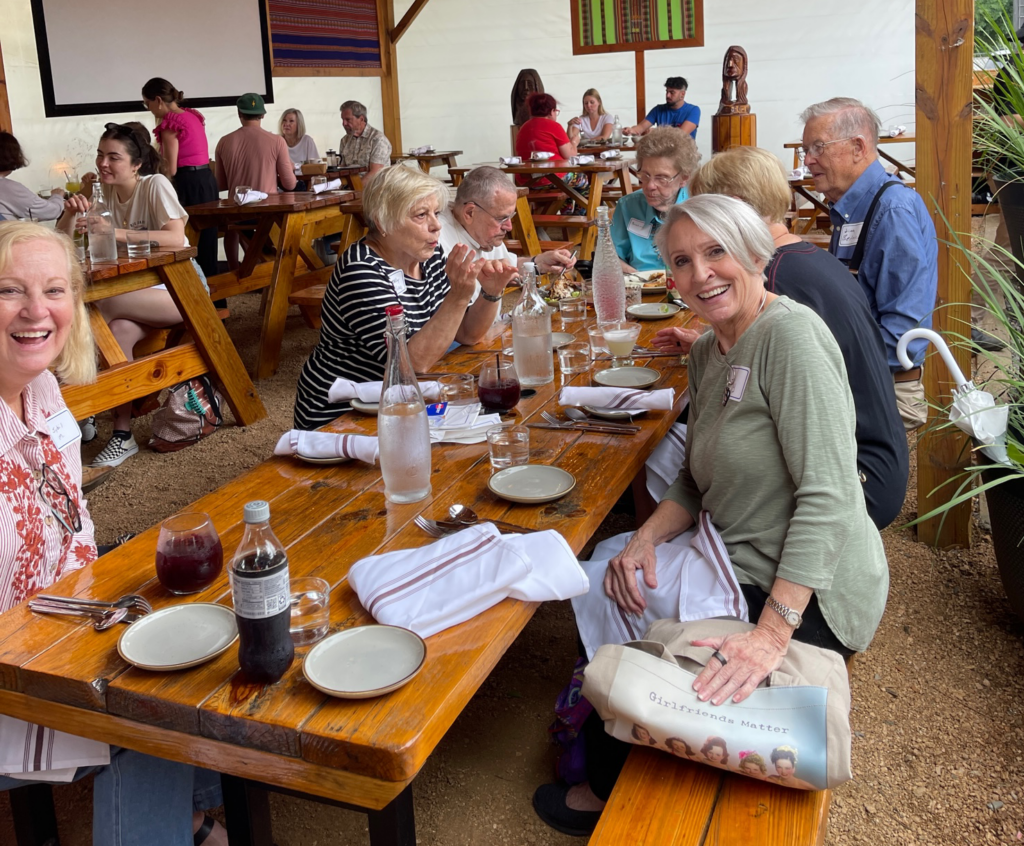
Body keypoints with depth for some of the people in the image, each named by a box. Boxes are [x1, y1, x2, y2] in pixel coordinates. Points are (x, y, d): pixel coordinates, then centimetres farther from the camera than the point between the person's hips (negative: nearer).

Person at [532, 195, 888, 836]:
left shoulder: (791, 333, -20)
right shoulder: (708, 351, 8)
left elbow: (830, 496, -27)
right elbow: (698, 482, 12)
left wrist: (772, 633, -33)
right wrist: (647, 537, -8)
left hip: (807, 596, -8)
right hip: (740, 561, 8)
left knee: (610, 602, -4)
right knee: (606, 578, 9)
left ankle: (616, 797, 25)